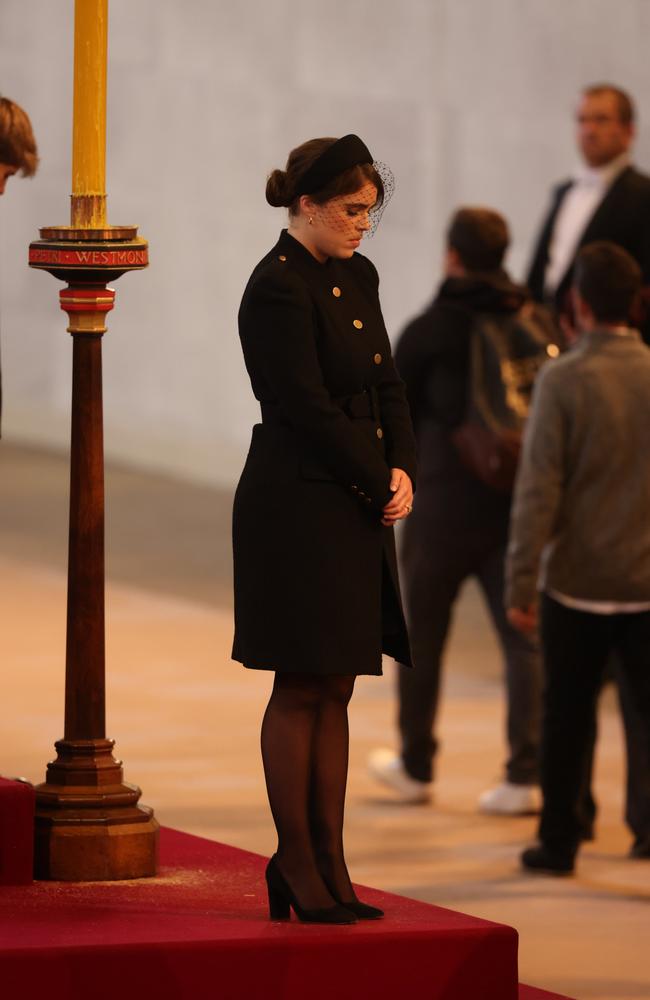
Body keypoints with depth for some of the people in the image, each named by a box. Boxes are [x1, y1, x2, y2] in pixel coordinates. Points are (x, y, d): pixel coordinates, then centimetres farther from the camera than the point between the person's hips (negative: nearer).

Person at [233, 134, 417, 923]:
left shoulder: (357, 278, 12)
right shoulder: (278, 288, -14)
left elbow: (387, 386, 13)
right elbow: (308, 409, -16)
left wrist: (402, 471, -3)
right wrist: (381, 487, -11)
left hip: (357, 510, 8)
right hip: (298, 509, -8)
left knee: (335, 689, 9)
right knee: (301, 688, -1)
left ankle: (328, 858, 13)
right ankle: (296, 861, 6)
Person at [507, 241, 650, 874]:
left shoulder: (563, 381, -11)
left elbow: (538, 489, -13)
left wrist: (520, 584, -8)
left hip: (576, 581, -2)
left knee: (568, 716, 9)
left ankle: (559, 841, 17)